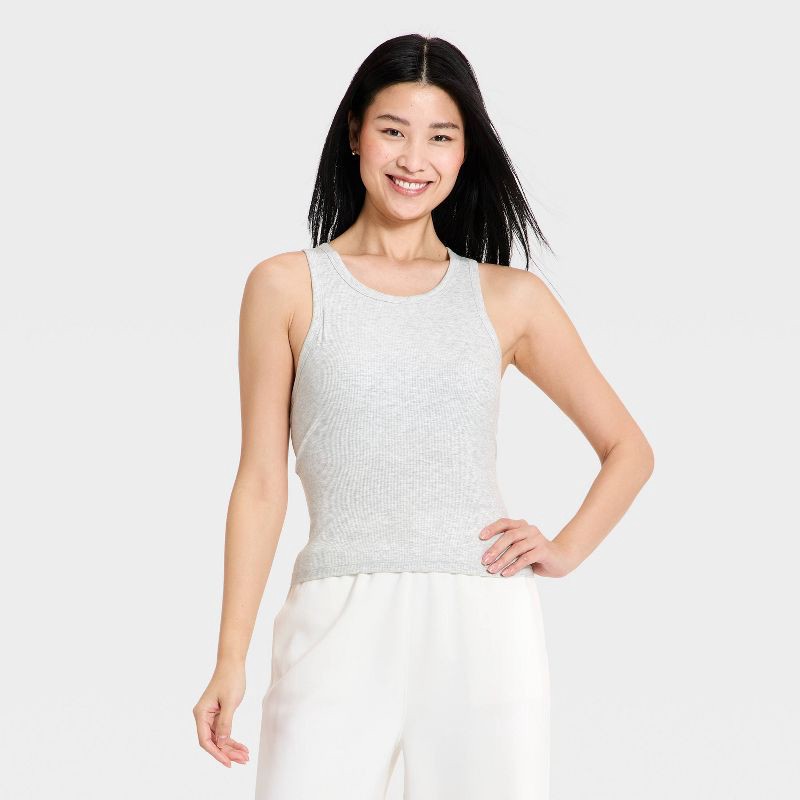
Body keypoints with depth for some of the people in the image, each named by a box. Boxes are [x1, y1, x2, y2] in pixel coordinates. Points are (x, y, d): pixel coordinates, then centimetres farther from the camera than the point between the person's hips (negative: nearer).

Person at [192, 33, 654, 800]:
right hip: (340, 622, -1)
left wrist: (565, 549, 3)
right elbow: (262, 481, 5)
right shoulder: (288, 287, 6)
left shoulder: (510, 298, 9)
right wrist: (229, 658, 0)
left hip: (484, 622, 1)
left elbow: (628, 449, 19)